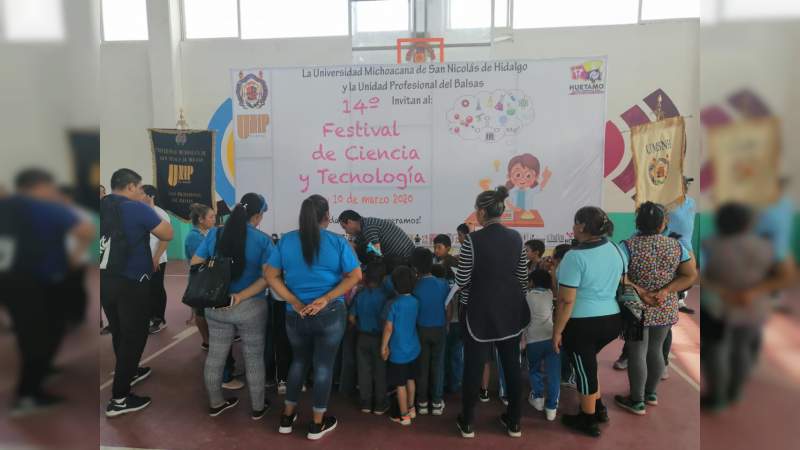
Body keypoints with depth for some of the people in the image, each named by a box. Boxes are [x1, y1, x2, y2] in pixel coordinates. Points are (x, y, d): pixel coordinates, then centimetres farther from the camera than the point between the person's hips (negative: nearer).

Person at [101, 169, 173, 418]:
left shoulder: (102, 207, 4)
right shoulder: (137, 209, -15)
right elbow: (168, 234, -9)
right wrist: (151, 210, 2)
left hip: (105, 281, 7)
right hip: (131, 283, -7)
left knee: (119, 333, 22)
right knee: (133, 336, 3)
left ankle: (129, 372, 43)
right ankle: (119, 399, 7)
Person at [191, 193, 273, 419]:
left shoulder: (214, 234, -2)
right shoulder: (263, 240, -13)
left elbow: (194, 266, -1)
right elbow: (268, 277, -19)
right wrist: (242, 296, -19)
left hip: (216, 306, 4)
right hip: (250, 308, -4)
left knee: (215, 356, 19)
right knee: (254, 358, 13)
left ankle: (215, 403, 36)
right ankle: (258, 407, 28)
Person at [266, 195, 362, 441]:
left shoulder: (286, 240, -2)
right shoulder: (337, 242, -8)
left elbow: (271, 276, -2)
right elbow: (355, 276, -10)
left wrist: (295, 302, -7)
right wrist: (326, 299, -12)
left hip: (295, 316, 3)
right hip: (330, 314, -3)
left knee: (299, 361, 23)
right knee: (324, 365, 11)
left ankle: (287, 417, 34)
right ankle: (318, 423, 23)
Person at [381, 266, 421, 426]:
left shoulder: (394, 304, -19)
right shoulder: (415, 301, -2)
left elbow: (389, 328, -16)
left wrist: (384, 346, -6)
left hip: (398, 351, -6)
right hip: (413, 348, 6)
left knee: (400, 384, 6)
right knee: (410, 380, 21)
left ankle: (404, 416, 16)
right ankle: (411, 409, 34)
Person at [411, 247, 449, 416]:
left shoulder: (414, 287, -14)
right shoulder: (443, 284, -10)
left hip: (421, 330, -1)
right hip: (439, 329, 1)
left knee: (422, 366, 11)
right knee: (437, 365, 11)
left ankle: (422, 402, 20)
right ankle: (437, 402, 18)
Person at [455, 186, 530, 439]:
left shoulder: (473, 240, -15)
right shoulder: (516, 238, 0)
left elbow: (462, 281, -12)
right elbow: (522, 278, 5)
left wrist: (462, 265, 8)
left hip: (480, 312, -4)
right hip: (511, 310, 5)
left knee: (473, 367, 9)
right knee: (512, 366, 15)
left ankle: (467, 423, 22)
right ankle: (514, 423, 27)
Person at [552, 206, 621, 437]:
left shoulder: (575, 256, -19)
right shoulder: (616, 250, 3)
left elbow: (566, 301, -19)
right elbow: (620, 286, 15)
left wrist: (557, 331, -10)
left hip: (582, 324, -7)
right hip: (612, 319, 7)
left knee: (584, 369, 11)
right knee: (587, 363, 27)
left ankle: (588, 421, 28)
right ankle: (599, 408, 37)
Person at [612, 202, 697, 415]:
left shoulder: (629, 246, -15)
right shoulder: (676, 245, -3)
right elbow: (691, 275, -2)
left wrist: (640, 292, -17)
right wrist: (664, 291, -11)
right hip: (666, 309, 4)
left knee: (637, 354, 6)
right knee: (656, 349, 19)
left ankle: (637, 402, 18)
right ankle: (651, 393, 35)